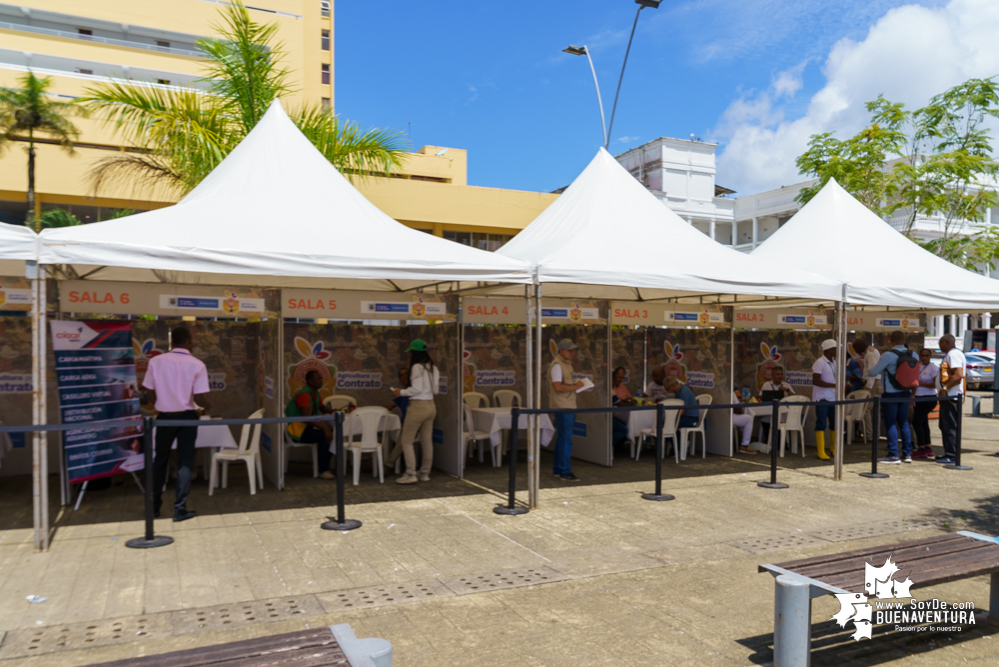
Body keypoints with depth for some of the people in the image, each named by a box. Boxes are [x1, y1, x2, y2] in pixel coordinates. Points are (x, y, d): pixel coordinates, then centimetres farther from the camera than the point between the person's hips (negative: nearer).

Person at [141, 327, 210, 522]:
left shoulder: (156, 361, -5)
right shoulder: (197, 365, -11)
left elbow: (150, 395, -2)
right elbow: (200, 399, -14)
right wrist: (207, 406, 9)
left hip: (164, 417, 2)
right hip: (186, 417, -2)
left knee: (160, 460, 18)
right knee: (185, 462, 6)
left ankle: (155, 506, 27)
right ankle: (180, 508, 6)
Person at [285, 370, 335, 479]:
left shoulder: (315, 394, 10)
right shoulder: (304, 394, -21)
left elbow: (323, 408, 21)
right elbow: (306, 417, -30)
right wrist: (324, 427, -34)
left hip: (307, 426, 9)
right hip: (296, 429, -9)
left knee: (332, 433, -7)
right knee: (324, 436, -26)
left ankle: (325, 466, -3)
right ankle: (323, 471, -18)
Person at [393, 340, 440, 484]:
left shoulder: (417, 367, -14)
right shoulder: (433, 368, 9)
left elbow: (416, 389, -17)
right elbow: (435, 389, 12)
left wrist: (401, 392, -4)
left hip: (418, 406, -8)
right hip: (431, 405, 8)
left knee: (406, 440, 1)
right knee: (427, 441, 12)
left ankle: (410, 474, -1)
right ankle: (425, 473, 19)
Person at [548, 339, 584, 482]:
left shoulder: (567, 363, 16)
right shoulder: (557, 365, -16)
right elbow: (558, 387, -24)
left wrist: (577, 384, 11)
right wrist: (575, 386, -17)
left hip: (569, 407, 10)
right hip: (562, 407, -10)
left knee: (562, 439, 15)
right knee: (566, 440, -7)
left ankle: (558, 469, 23)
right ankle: (565, 472, -1)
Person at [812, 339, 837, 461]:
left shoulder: (834, 363, 14)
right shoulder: (820, 362, -11)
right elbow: (815, 381, -18)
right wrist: (834, 385, -21)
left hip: (833, 398, 7)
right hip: (822, 399, -7)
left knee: (835, 423, 9)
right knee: (821, 424, -4)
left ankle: (833, 448, 24)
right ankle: (821, 452, -1)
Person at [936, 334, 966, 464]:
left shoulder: (954, 354, -13)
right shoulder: (949, 355, 20)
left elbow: (958, 375, -23)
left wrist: (945, 388, -20)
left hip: (952, 396, -11)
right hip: (947, 396, 11)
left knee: (950, 426, -7)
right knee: (945, 425, 14)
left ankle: (951, 455, -3)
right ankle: (949, 453, 19)